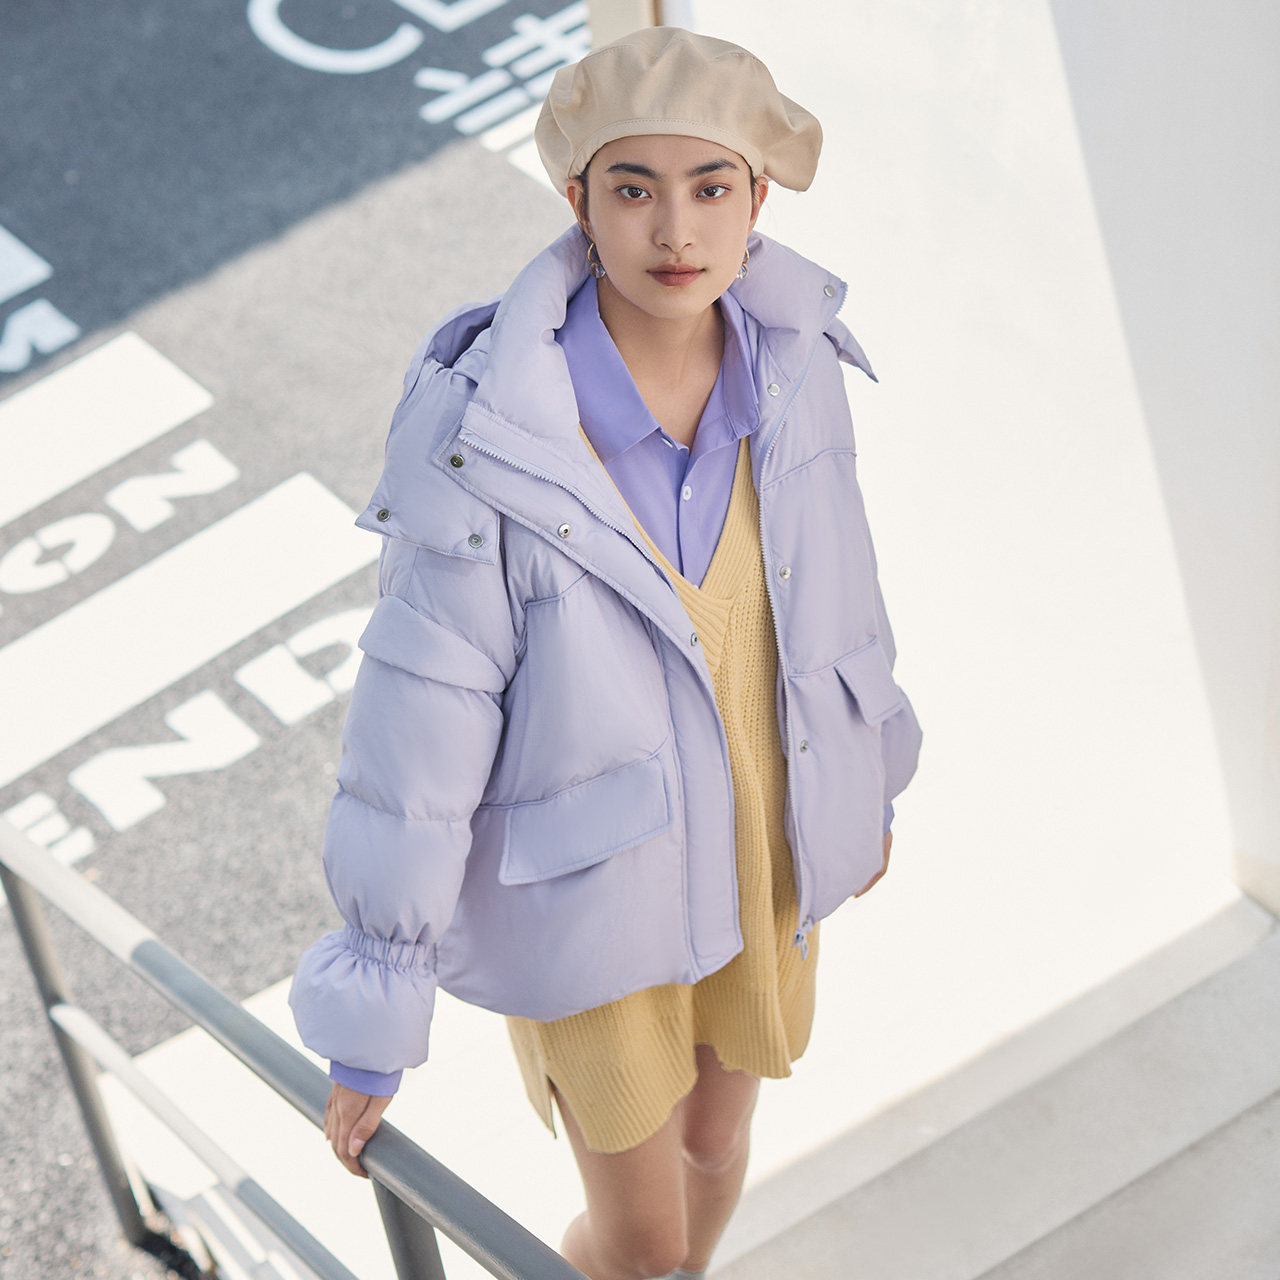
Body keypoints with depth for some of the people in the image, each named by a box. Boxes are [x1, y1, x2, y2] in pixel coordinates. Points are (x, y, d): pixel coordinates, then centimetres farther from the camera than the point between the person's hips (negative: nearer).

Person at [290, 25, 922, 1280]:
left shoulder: (789, 363, -17)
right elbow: (413, 739, -25)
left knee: (715, 1141, 29)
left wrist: (868, 781, 17)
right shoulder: (487, 441, -33)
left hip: (761, 842, 5)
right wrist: (368, 1025, -16)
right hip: (589, 881, -4)